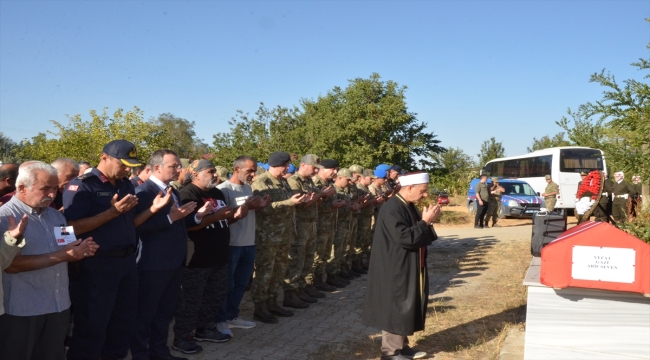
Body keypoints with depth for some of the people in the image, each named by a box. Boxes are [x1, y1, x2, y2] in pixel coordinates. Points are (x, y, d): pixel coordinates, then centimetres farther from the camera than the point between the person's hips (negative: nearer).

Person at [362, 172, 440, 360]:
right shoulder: (392, 209, -21)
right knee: (395, 309, 0)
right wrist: (425, 221, -21)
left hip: (409, 269, 10)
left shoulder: (409, 206, 9)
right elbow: (404, 237, -28)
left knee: (405, 308, 16)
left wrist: (428, 221, -2)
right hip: (396, 270, -10)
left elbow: (418, 235, 16)